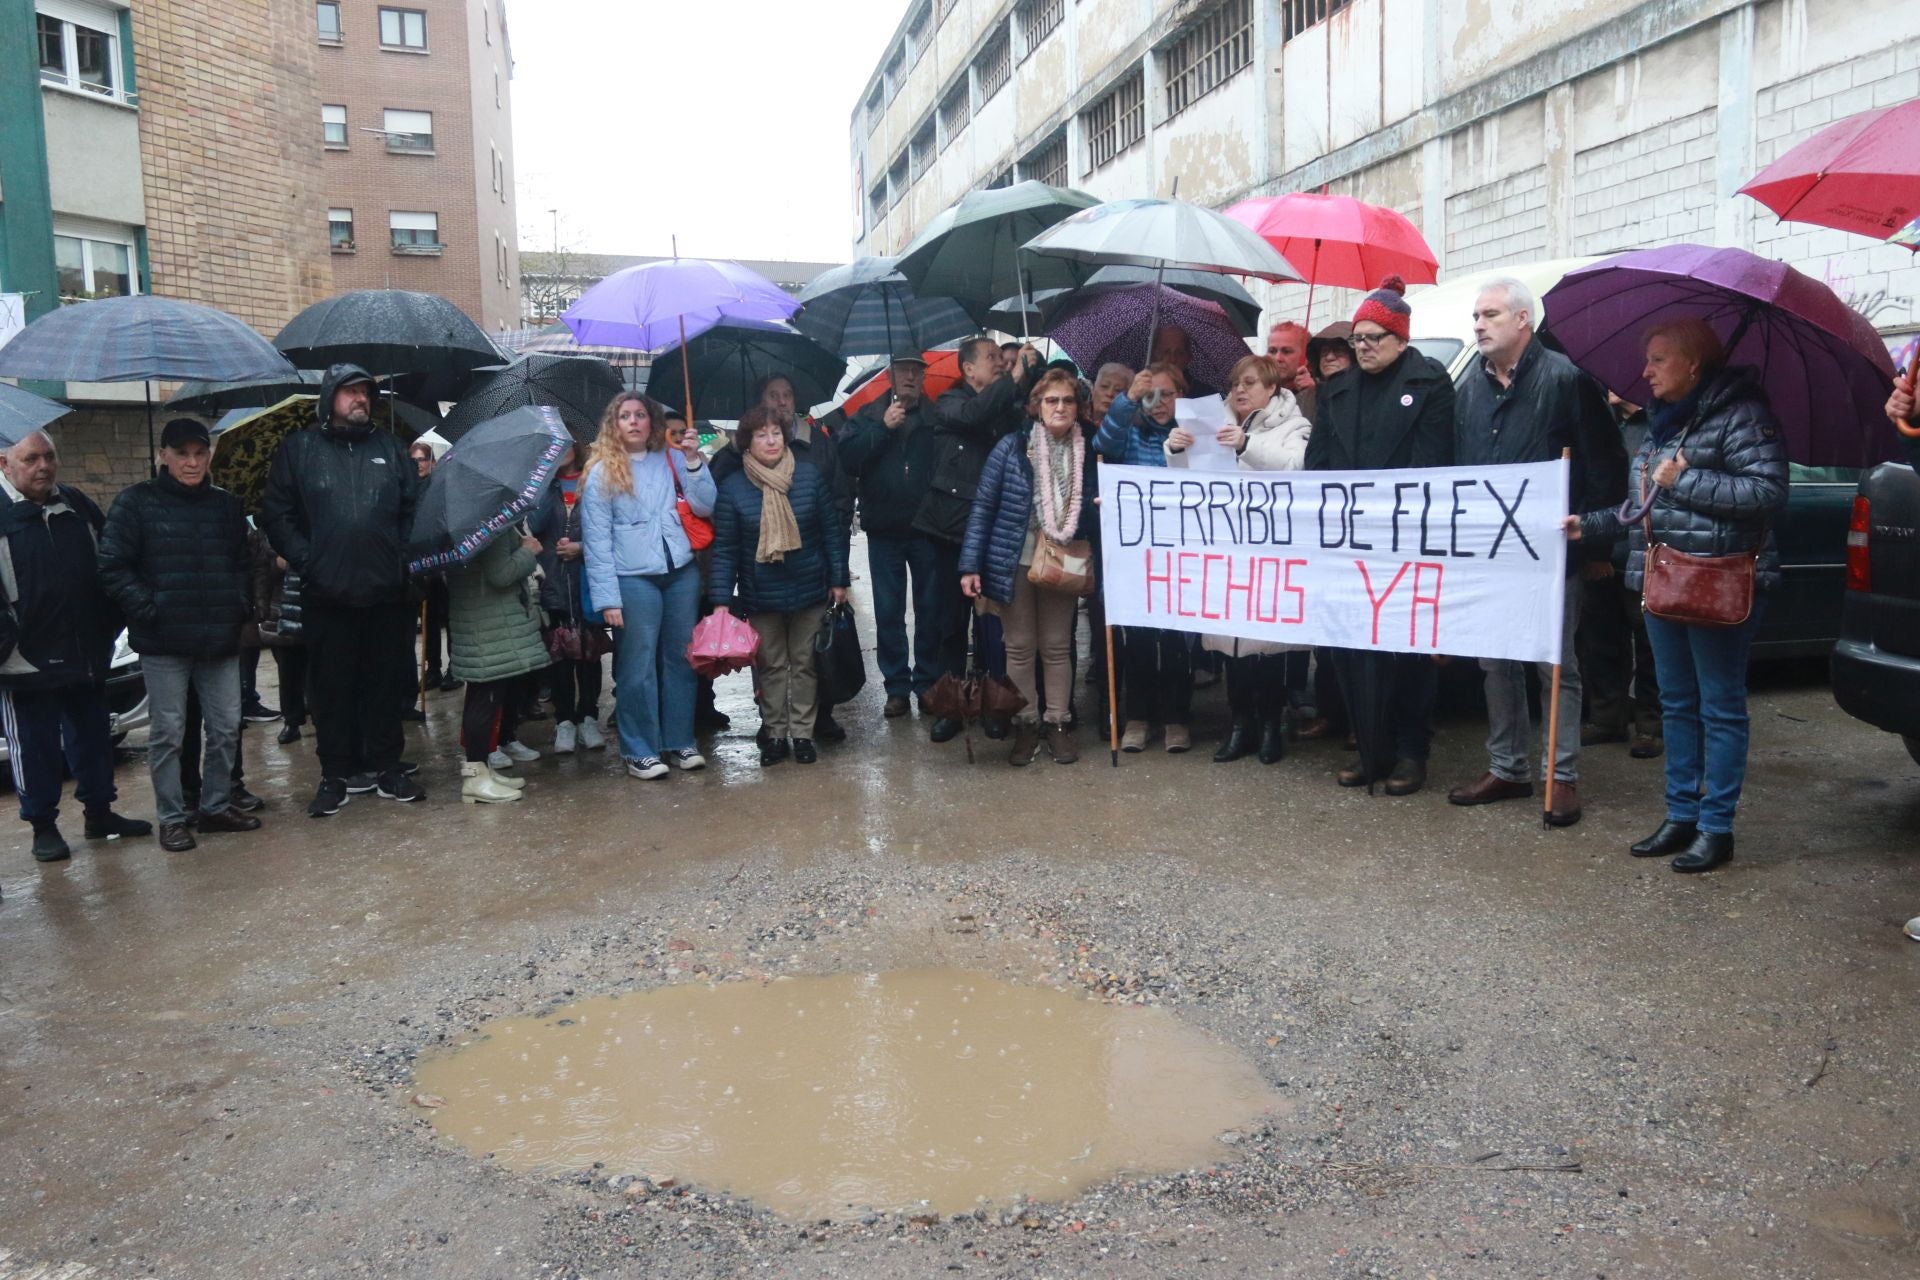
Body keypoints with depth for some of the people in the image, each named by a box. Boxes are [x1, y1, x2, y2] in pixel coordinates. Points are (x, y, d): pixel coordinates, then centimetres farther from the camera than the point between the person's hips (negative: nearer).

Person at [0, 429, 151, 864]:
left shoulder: (77, 504, 9)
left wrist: (109, 624, 12)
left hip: (86, 653, 5)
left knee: (93, 736, 14)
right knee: (35, 745, 3)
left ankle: (99, 812, 27)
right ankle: (43, 826, 14)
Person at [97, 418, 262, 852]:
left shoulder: (226, 505, 12)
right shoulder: (137, 502, -2)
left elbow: (242, 564, 20)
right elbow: (113, 567, -5)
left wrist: (238, 607, 6)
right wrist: (149, 610, -12)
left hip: (220, 637, 4)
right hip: (163, 641, -4)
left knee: (226, 726, 8)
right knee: (168, 731, 2)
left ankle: (215, 806, 22)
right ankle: (171, 818, 12)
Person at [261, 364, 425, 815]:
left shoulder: (389, 447, 12)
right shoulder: (298, 449, 5)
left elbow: (414, 507, 12)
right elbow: (276, 514, 2)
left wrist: (403, 556, -1)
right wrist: (305, 560, -8)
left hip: (387, 593, 2)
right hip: (327, 596, -2)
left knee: (387, 683, 8)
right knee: (332, 688, 5)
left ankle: (386, 768, 19)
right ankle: (335, 774, 15)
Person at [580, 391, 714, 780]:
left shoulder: (671, 459, 9)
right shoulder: (601, 473, -1)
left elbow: (706, 507, 3)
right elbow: (597, 540, -5)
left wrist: (694, 460, -7)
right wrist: (608, 598, -11)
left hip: (682, 573, 4)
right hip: (634, 579, -3)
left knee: (680, 659, 10)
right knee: (638, 666, 1)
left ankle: (680, 741, 22)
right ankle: (639, 751, 11)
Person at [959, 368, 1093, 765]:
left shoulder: (1087, 452, 2)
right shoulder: (1012, 446, -6)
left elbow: (1093, 513, 8)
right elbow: (983, 506, -6)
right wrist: (970, 565, -10)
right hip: (1014, 561, -2)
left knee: (1057, 646, 9)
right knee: (1020, 646, 7)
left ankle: (1058, 724, 19)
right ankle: (1026, 725, 17)